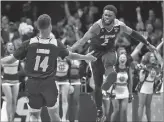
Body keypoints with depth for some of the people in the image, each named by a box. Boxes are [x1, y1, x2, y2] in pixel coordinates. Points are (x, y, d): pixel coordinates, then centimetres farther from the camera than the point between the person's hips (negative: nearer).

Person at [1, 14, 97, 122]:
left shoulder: (29, 43, -10)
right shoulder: (56, 44, -6)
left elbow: (11, 60, -6)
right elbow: (70, 56, 11)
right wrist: (86, 57, 29)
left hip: (33, 84, -1)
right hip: (49, 83, 1)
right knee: (53, 112, 18)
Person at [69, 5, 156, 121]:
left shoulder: (119, 25, -17)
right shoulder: (97, 26, -26)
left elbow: (133, 33, 0)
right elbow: (83, 40, -29)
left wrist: (148, 44, 8)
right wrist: (69, 50, -40)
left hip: (109, 50, 1)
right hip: (96, 51, -1)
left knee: (108, 61, -39)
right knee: (97, 84, 1)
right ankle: (99, 111, 14)